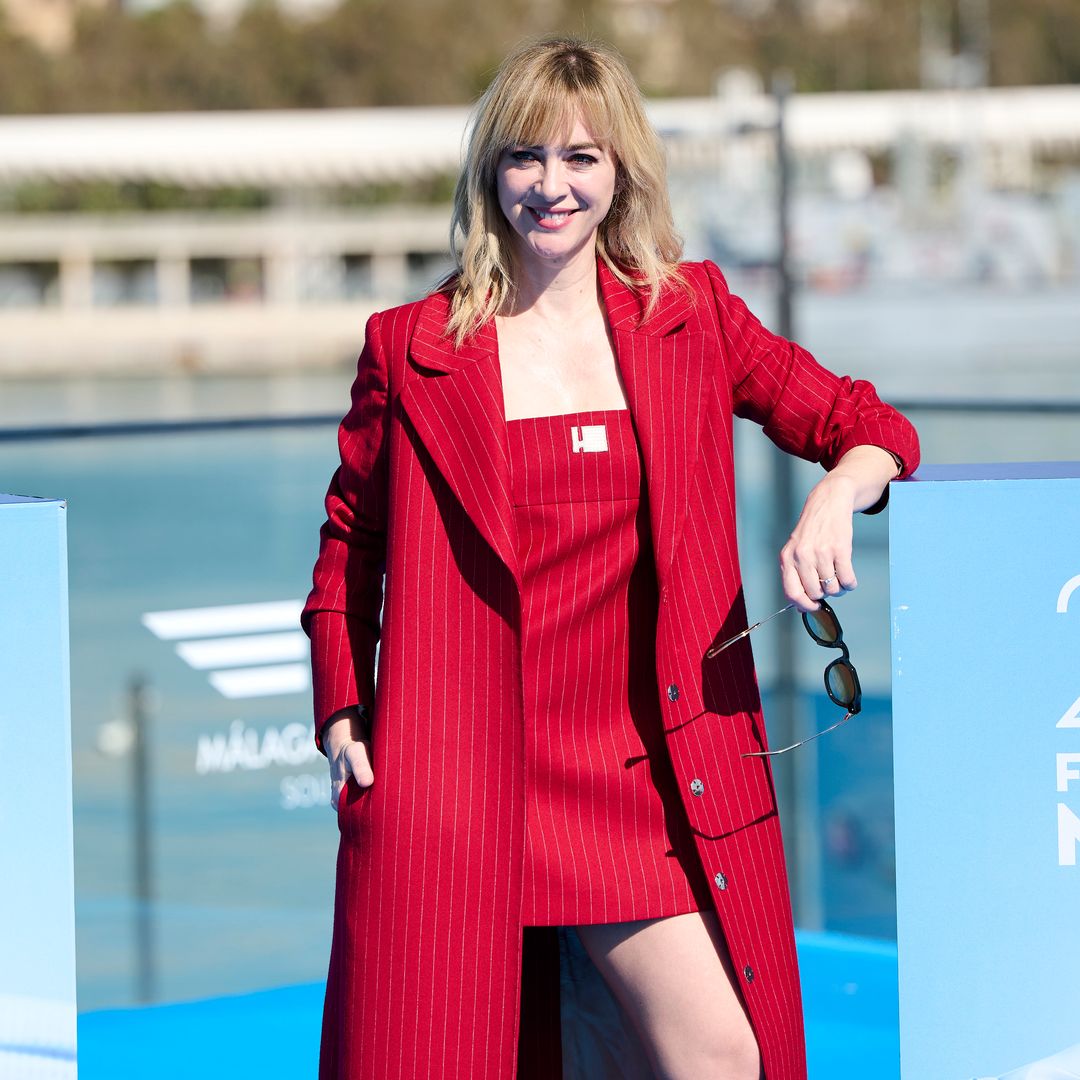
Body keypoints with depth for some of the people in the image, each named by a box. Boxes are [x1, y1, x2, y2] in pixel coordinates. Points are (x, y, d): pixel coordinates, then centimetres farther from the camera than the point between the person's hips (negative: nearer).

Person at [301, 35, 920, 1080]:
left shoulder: (690, 317, 9)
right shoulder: (411, 348, 5)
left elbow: (871, 430, 13)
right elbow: (348, 543, 16)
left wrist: (834, 496, -9)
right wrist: (341, 713, 6)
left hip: (637, 765, 1)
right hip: (455, 766, -1)